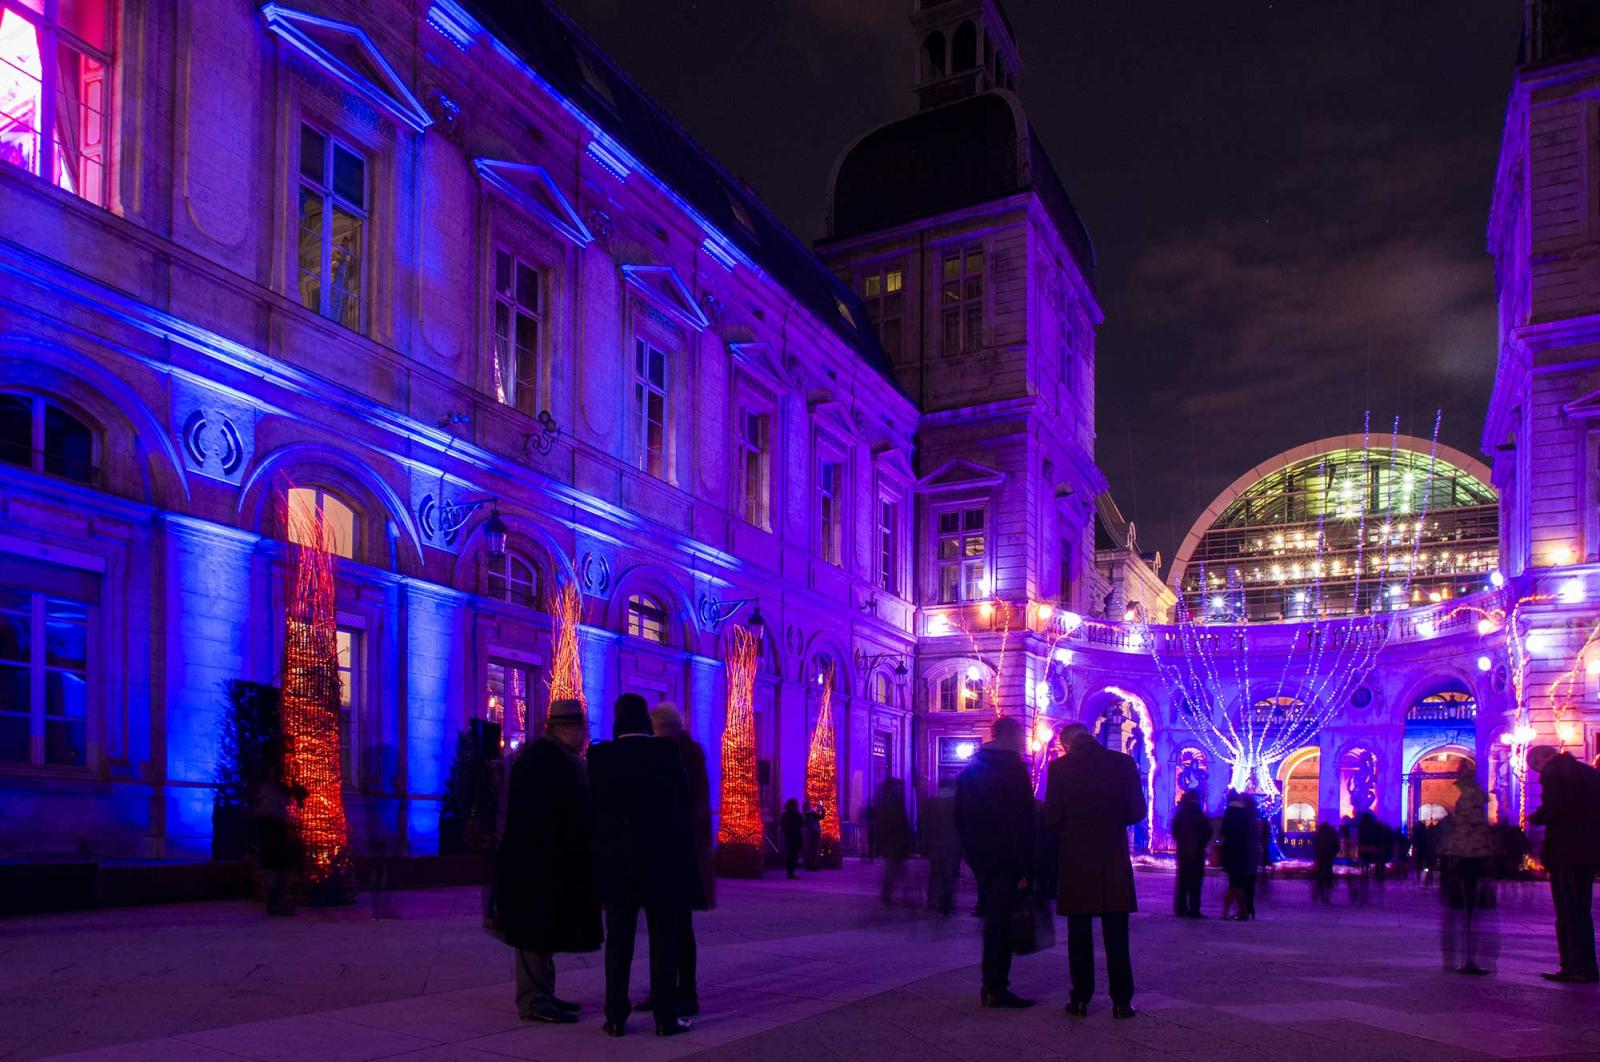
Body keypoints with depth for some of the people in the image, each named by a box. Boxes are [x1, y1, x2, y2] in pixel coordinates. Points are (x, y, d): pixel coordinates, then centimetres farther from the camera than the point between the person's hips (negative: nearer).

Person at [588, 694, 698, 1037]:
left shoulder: (600, 756, -4)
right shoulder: (667, 752, -7)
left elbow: (594, 808, 1)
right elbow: (681, 806, -2)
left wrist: (600, 855, 12)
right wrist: (684, 857, 9)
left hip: (617, 861, 1)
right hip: (662, 860, -1)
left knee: (618, 940, 9)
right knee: (664, 939, 5)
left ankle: (616, 1017, 9)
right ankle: (666, 1017, 6)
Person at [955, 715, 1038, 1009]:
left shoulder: (969, 770, 11)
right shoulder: (1014, 768, -12)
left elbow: (959, 817, 14)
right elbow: (1023, 822, -16)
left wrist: (971, 849, 17)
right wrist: (1025, 868, -16)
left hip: (979, 857, 7)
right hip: (1006, 859, -7)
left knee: (992, 920, 15)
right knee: (1001, 921, -3)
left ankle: (992, 985, 19)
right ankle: (996, 989, -1)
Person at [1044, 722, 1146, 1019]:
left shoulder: (1060, 767, -7)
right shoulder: (1123, 762, -3)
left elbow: (1052, 818, -7)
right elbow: (1137, 811, 0)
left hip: (1076, 860, -1)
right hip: (1114, 859, 1)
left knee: (1079, 934, 9)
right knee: (1116, 935, 8)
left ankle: (1080, 999, 11)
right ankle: (1121, 1001, 9)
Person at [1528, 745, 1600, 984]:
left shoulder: (1553, 774, -12)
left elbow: (1551, 810, -21)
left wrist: (1534, 818, -3)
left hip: (1565, 851, -8)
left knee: (1567, 913, -2)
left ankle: (1574, 968, -3)